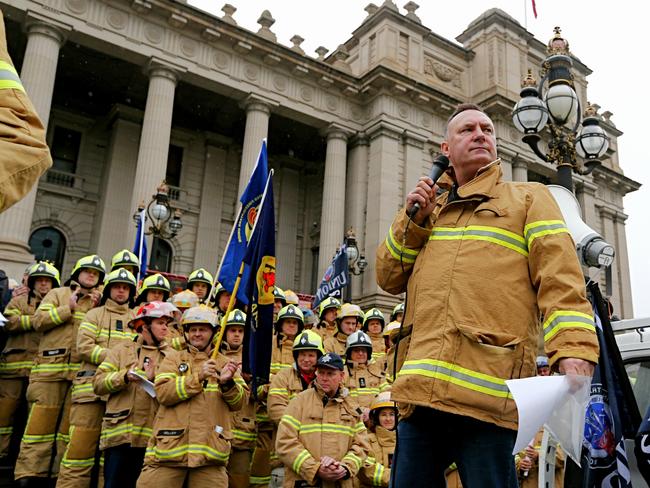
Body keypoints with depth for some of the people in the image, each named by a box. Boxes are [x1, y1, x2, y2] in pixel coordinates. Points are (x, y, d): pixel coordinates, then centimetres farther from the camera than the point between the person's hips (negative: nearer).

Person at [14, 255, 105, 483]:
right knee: (41, 421, -3)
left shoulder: (100, 301, 17)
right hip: (50, 368, -2)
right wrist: (68, 308, -7)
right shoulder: (58, 294, 12)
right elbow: (39, 321, -2)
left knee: (69, 423, 5)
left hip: (80, 371, 2)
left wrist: (98, 307, -4)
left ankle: (62, 472, 12)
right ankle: (28, 472, 3)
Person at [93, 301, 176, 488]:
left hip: (153, 437, 1)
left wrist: (156, 378, -15)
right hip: (120, 434, -1)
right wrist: (125, 376, -13)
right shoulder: (122, 350, 10)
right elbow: (98, 383, 1)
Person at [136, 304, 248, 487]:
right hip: (169, 449, -1)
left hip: (210, 451, 1)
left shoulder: (225, 363, 13)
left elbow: (239, 402, 4)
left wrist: (227, 383, -15)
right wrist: (197, 377, -17)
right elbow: (163, 393, -8)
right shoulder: (173, 359, 9)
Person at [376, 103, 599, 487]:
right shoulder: (430, 209, 24)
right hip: (420, 390, 4)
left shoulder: (528, 197, 11)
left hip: (488, 392, -4)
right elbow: (390, 279, 19)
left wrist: (574, 351, -18)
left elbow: (561, 279, -2)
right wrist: (413, 219, 6)